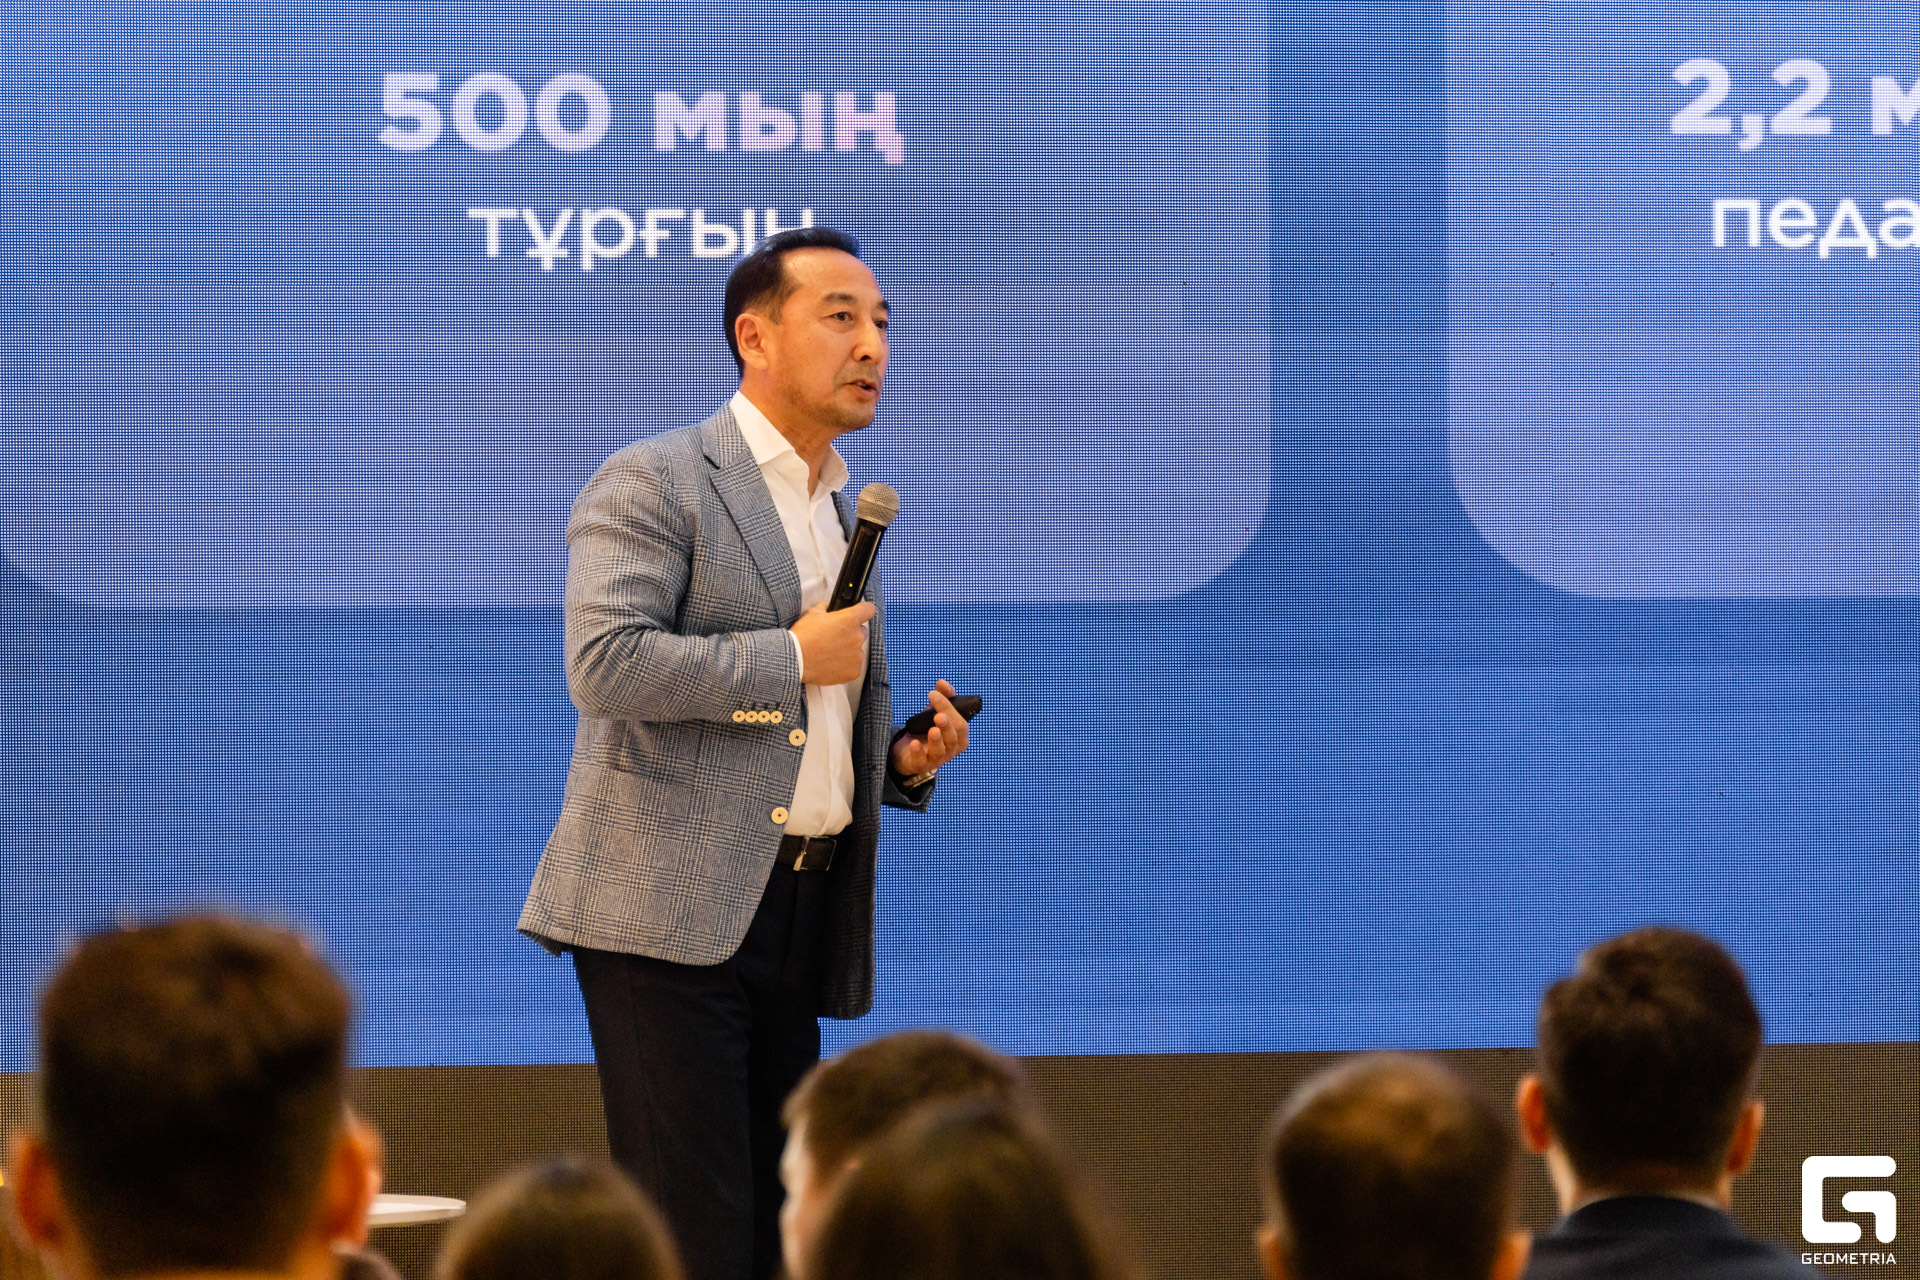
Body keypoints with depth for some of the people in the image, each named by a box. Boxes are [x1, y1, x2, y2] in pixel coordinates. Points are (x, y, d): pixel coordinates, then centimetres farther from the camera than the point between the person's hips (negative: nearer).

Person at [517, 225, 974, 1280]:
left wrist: (905, 757, 9)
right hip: (671, 913, -8)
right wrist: (793, 656, -13)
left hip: (802, 914, 8)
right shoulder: (652, 483, -4)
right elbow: (604, 665, -19)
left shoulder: (847, 516, 22)